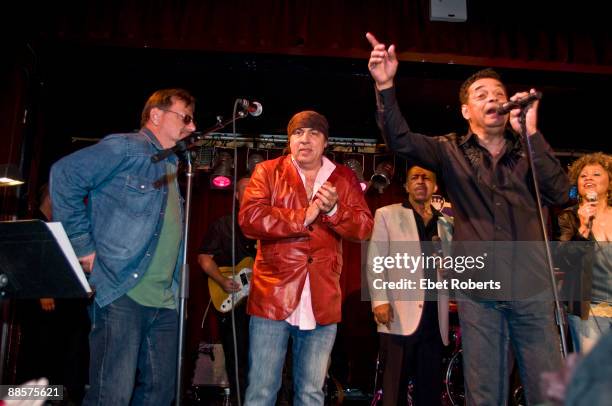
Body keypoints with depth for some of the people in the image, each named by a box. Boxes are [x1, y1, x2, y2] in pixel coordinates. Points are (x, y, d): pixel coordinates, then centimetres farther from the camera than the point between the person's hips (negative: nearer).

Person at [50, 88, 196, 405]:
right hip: (122, 294, -8)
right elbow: (65, 175, -14)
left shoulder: (172, 166, 21)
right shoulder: (126, 148, -4)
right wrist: (83, 246, -14)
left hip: (165, 302, 8)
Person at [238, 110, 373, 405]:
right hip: (273, 295, -2)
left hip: (322, 301, 3)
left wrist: (333, 210, -15)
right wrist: (303, 217, -12)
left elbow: (364, 227, 3)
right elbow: (249, 218, -11)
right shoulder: (268, 171, 4)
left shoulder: (344, 178, 11)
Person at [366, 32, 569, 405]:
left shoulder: (528, 151, 10)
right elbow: (401, 140, -10)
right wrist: (386, 86, -25)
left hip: (533, 289, 2)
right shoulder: (451, 151, 5)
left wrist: (531, 132, -12)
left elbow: (559, 193, -6)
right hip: (478, 292, -1)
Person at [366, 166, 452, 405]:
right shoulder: (387, 214, 8)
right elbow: (374, 261, 1)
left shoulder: (446, 222, 17)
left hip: (435, 319, 4)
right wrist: (380, 300, -10)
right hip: (399, 316, -3)